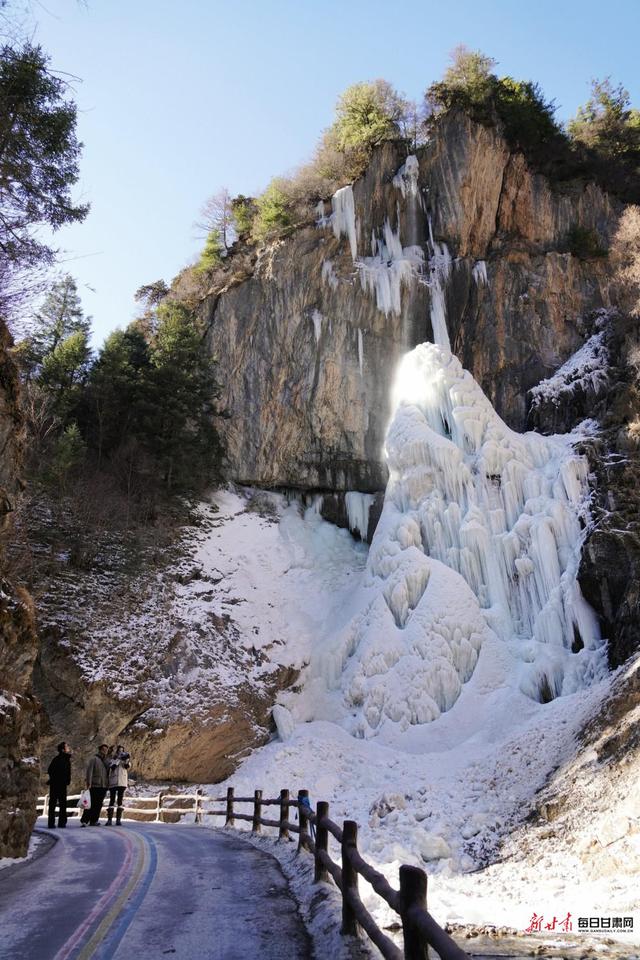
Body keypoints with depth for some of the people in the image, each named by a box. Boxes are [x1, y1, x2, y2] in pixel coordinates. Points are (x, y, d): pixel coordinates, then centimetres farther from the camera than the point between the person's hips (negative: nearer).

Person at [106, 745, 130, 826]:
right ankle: (109, 819, -3)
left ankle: (118, 819, 1)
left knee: (120, 800, 0)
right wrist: (119, 758, -19)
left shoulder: (124, 757, 13)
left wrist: (127, 760, -21)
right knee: (112, 800, -3)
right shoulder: (112, 758, 7)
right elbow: (112, 766, -12)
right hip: (113, 782, -2)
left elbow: (127, 766, -3)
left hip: (122, 782, 2)